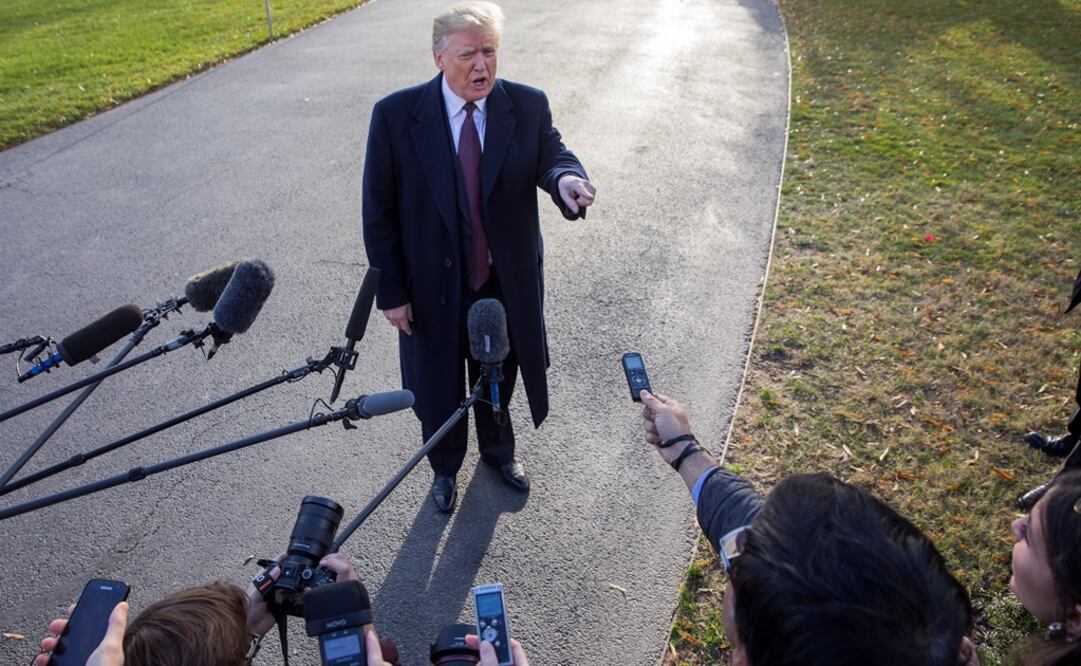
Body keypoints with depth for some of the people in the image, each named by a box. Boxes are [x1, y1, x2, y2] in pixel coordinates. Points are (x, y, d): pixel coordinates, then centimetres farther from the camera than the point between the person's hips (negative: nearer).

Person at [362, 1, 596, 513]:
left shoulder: (528, 106, -9)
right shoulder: (395, 115, -16)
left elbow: (552, 154, -18)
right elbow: (378, 212, -12)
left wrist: (564, 177, -45)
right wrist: (390, 292, -11)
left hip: (506, 279, 2)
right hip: (433, 285, -2)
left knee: (499, 375, 24)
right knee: (438, 383, 19)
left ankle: (498, 449, 56)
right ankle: (445, 467, 49)